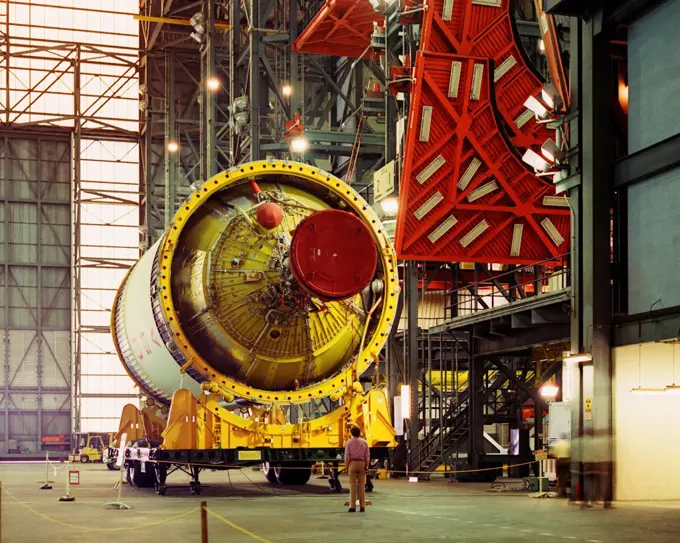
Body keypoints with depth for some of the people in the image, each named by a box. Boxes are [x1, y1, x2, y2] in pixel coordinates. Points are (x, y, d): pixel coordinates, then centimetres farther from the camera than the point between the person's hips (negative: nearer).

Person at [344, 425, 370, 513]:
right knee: (362, 485, 6)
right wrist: (366, 466, 7)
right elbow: (367, 456, 2)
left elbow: (347, 456, -6)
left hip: (352, 463, -2)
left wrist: (346, 466, 1)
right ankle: (362, 506, 6)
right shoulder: (364, 442, 4)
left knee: (353, 485, -1)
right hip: (362, 463, 2)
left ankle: (353, 507, -3)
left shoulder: (349, 442, -3)